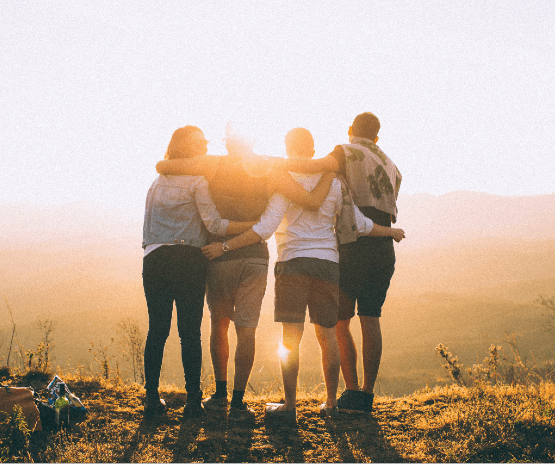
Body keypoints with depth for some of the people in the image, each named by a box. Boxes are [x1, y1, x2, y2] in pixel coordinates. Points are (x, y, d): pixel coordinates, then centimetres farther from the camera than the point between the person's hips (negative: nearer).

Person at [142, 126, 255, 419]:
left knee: (157, 329, 7)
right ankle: (193, 400, 0)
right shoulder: (197, 181, -1)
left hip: (154, 260, 5)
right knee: (190, 331, -2)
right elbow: (214, 224, -9)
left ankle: (152, 398, 7)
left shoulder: (157, 182, 19)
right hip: (188, 260, -5)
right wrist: (257, 225, -7)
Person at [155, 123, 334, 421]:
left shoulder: (213, 165, -2)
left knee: (219, 323, 17)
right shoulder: (270, 171, 0)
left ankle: (220, 394, 19)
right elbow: (313, 202, -5)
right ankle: (238, 403, 0)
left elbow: (162, 166, -5)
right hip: (255, 257, 0)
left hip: (218, 256, 0)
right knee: (246, 329, 3)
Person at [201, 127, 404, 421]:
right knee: (327, 335, 11)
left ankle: (290, 405, -5)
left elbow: (265, 228, -13)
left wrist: (225, 246, -11)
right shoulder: (332, 182, 9)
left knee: (291, 338, -4)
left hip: (293, 262, -4)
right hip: (328, 263, 4)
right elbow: (359, 224, 12)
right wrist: (391, 232, 29)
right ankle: (330, 403, 17)